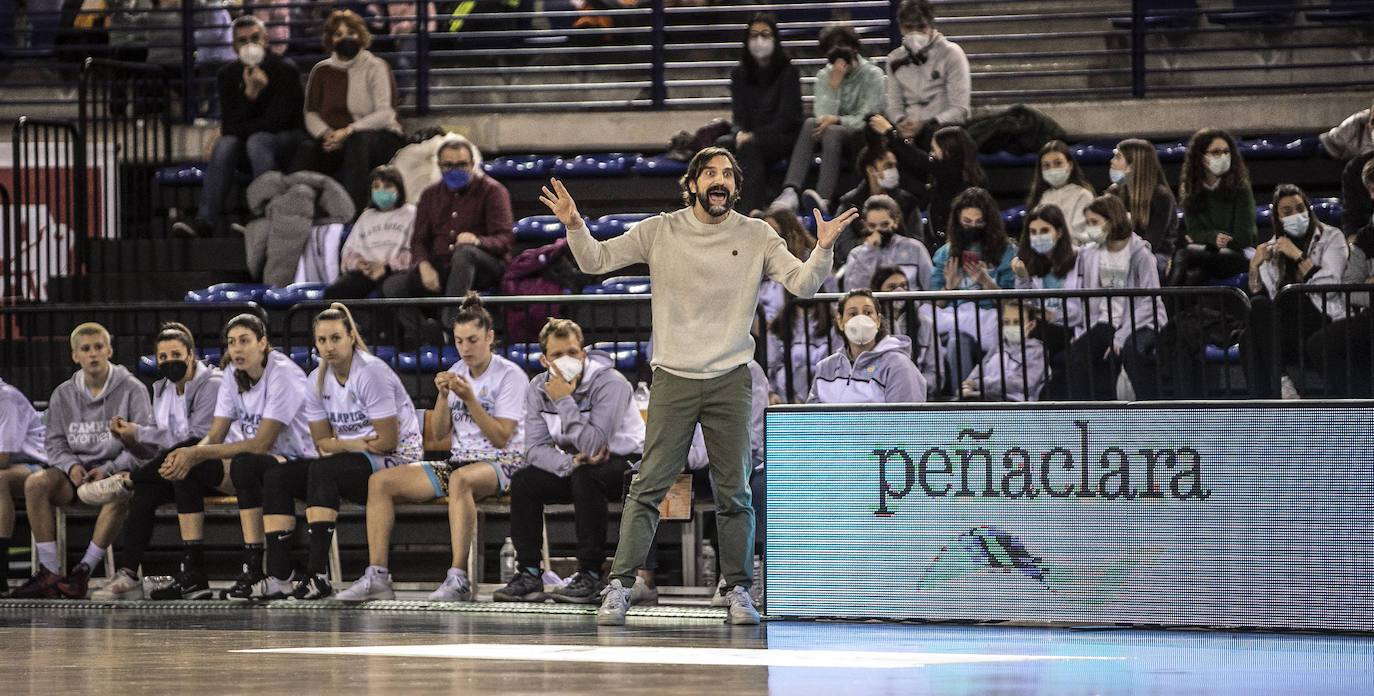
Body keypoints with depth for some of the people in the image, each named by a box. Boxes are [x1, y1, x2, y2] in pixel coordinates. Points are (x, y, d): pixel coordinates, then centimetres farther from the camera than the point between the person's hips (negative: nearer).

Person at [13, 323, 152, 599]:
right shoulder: (63, 395, 11)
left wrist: (109, 470, -19)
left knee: (120, 490, -39)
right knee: (35, 483, -26)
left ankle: (83, 571, -33)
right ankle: (49, 572, -28)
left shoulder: (132, 390, -1)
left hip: (117, 470, -3)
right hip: (77, 471, 3)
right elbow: (55, 443, 11)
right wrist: (71, 466, -12)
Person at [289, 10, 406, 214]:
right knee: (306, 149, -30)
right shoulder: (321, 71, 14)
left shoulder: (375, 68, 2)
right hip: (333, 139, 3)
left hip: (379, 137, -3)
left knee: (358, 141, -39)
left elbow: (385, 114, -9)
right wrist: (326, 134, -13)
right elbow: (311, 114, 10)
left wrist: (348, 131, -22)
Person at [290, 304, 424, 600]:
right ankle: (277, 572, -23)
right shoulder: (318, 380, 6)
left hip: (398, 459, -7)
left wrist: (341, 445, -7)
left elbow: (388, 441, -16)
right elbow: (321, 442, 8)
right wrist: (350, 445, -13)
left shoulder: (371, 372, -15)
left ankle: (318, 574, -40)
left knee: (323, 468, -34)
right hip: (353, 461, 7)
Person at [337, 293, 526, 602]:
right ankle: (377, 574, -15)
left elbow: (500, 438, -13)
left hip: (501, 465, -7)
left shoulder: (510, 375, -5)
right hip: (458, 461, 7)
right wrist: (443, 396, -6)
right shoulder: (457, 372, 14)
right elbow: (439, 433, 10)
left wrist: (469, 399, -19)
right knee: (379, 481, -10)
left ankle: (458, 578, -46)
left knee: (460, 479, -43)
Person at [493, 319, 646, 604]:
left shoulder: (610, 383, -23)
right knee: (523, 482, -14)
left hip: (626, 461, -6)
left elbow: (593, 446, -31)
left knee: (585, 476, -36)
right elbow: (536, 449, -10)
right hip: (580, 464, 6)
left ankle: (590, 576, -31)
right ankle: (528, 575, -11)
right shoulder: (538, 389, -4)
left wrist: (565, 401, -31)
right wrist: (570, 463, -29)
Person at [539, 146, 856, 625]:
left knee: (734, 492, 4)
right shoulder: (660, 231, 2)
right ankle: (620, 586, -3)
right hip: (673, 377, -1)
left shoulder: (757, 236, 3)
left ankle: (738, 590, 14)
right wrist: (575, 225, -15)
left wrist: (824, 248, -19)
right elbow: (596, 262, 4)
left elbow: (802, 284, -1)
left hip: (731, 379, 1)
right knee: (648, 487, -6)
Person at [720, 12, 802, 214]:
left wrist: (753, 135, -18)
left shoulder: (788, 71, -2)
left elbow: (786, 118, -7)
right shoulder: (739, 72, 12)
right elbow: (738, 116, 7)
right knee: (723, 143, -29)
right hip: (748, 135, 4)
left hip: (783, 137, -4)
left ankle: (750, 209, -44)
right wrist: (740, 134, -17)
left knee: (749, 146, -36)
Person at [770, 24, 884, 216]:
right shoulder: (824, 76, 9)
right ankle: (790, 191, -47)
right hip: (832, 133, 3)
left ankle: (823, 199, -56)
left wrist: (837, 120, -20)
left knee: (832, 132, -36)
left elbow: (867, 118, -6)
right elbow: (824, 116, -4)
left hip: (864, 136, -3)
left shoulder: (872, 74, 0)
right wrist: (833, 85, -15)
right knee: (810, 124, -31)